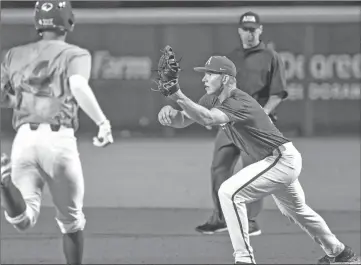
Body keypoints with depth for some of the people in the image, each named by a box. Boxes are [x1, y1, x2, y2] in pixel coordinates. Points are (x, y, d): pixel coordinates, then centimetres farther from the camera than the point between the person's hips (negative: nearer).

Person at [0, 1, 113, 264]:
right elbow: (78, 86, -14)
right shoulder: (76, 54, 6)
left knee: (23, 220, -10)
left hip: (24, 138, 2)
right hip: (59, 139, -2)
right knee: (71, 220, 15)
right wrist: (103, 122, -25)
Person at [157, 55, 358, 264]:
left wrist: (177, 95, -52)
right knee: (295, 209, 30)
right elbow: (183, 120, -4)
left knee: (229, 193, -23)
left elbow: (207, 119, -45)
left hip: (282, 159, -11)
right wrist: (170, 112, -26)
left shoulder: (237, 103, -28)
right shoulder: (212, 100, 0)